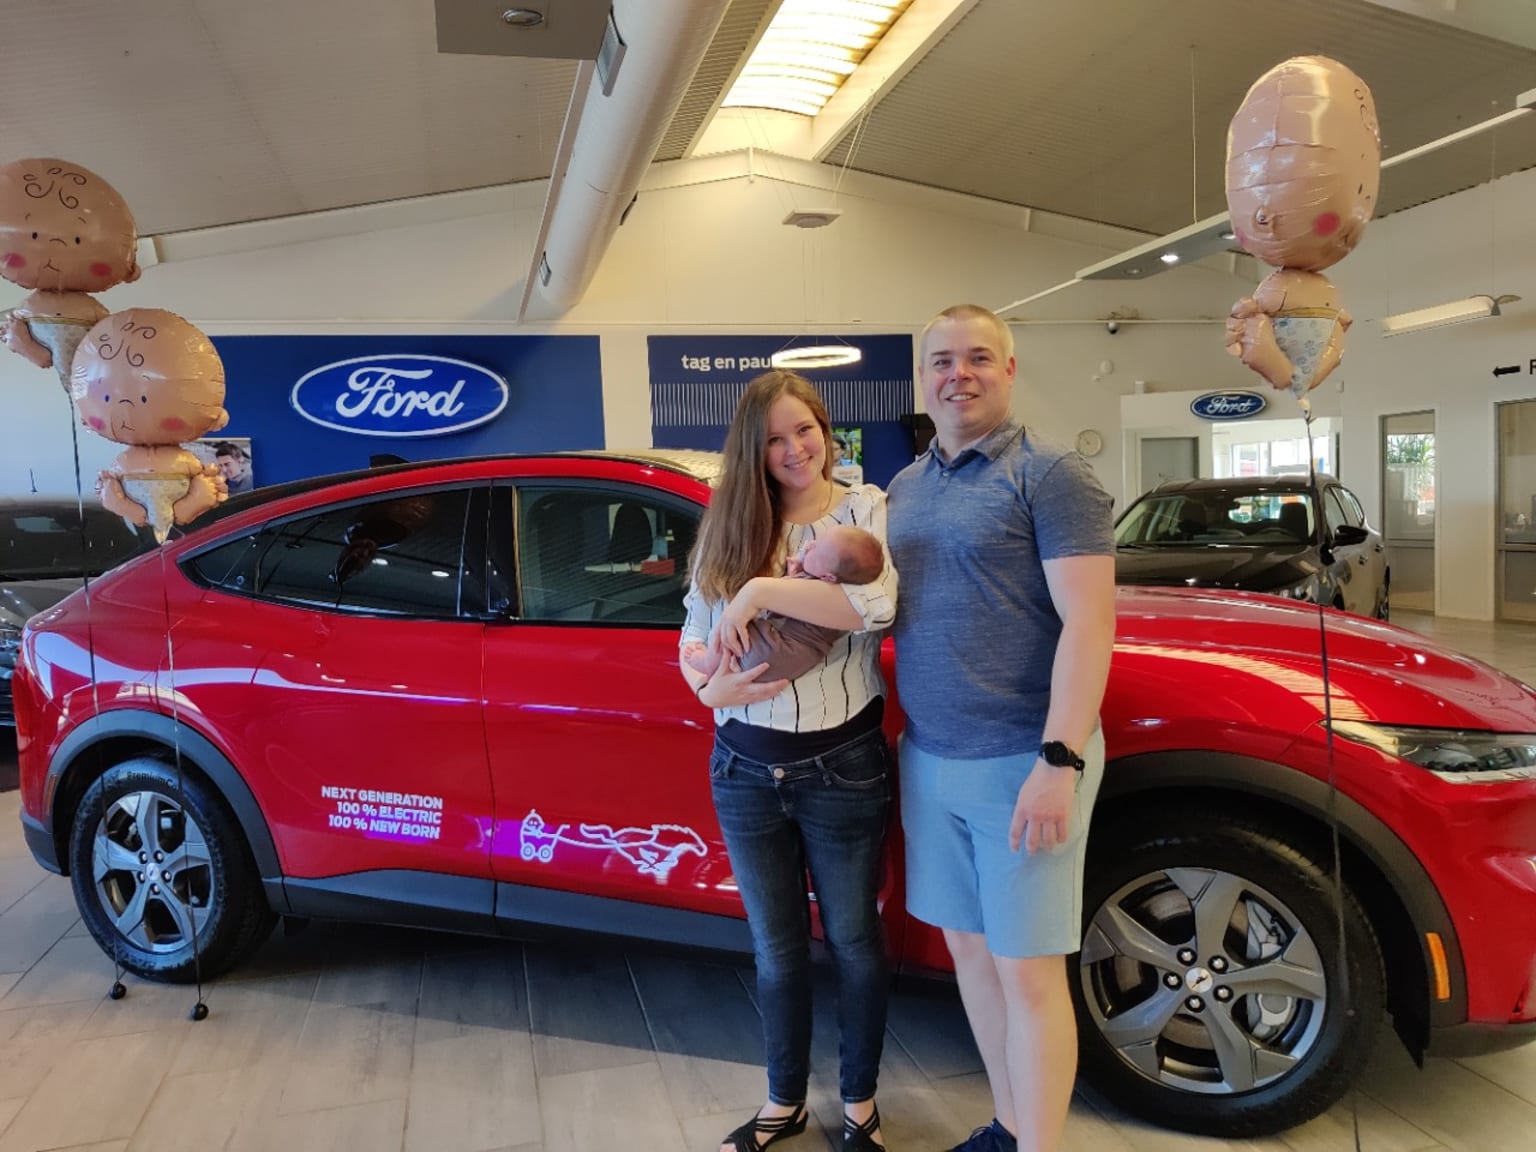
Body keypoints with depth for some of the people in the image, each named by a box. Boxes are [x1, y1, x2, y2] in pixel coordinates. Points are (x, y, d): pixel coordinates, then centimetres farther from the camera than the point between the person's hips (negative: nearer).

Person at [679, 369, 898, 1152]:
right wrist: (711, 687, -14)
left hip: (842, 767, -3)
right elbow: (692, 633, 6)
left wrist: (759, 591, -24)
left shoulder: (865, 508, -7)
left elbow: (876, 606, -25)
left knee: (852, 941, 14)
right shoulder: (727, 527, 4)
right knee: (777, 949, 18)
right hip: (746, 770, 3)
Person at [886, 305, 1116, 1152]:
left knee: (1027, 970, 2)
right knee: (968, 949, 16)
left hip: (1022, 760, -7)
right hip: (928, 758, 7)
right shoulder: (906, 486, 12)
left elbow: (1086, 621, -16)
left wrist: (1059, 761, -23)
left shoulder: (1049, 472, -10)